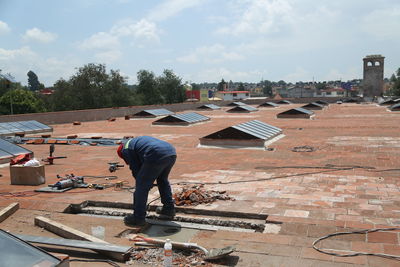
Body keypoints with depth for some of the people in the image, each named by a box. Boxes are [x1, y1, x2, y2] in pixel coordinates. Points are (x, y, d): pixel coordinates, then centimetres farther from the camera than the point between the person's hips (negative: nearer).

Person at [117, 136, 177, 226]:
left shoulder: (126, 149, 15)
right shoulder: (137, 141, 39)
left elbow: (135, 169, 14)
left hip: (157, 156, -8)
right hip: (172, 153, 9)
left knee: (142, 185, 6)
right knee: (163, 180, 30)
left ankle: (138, 218, 12)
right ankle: (169, 210, 36)